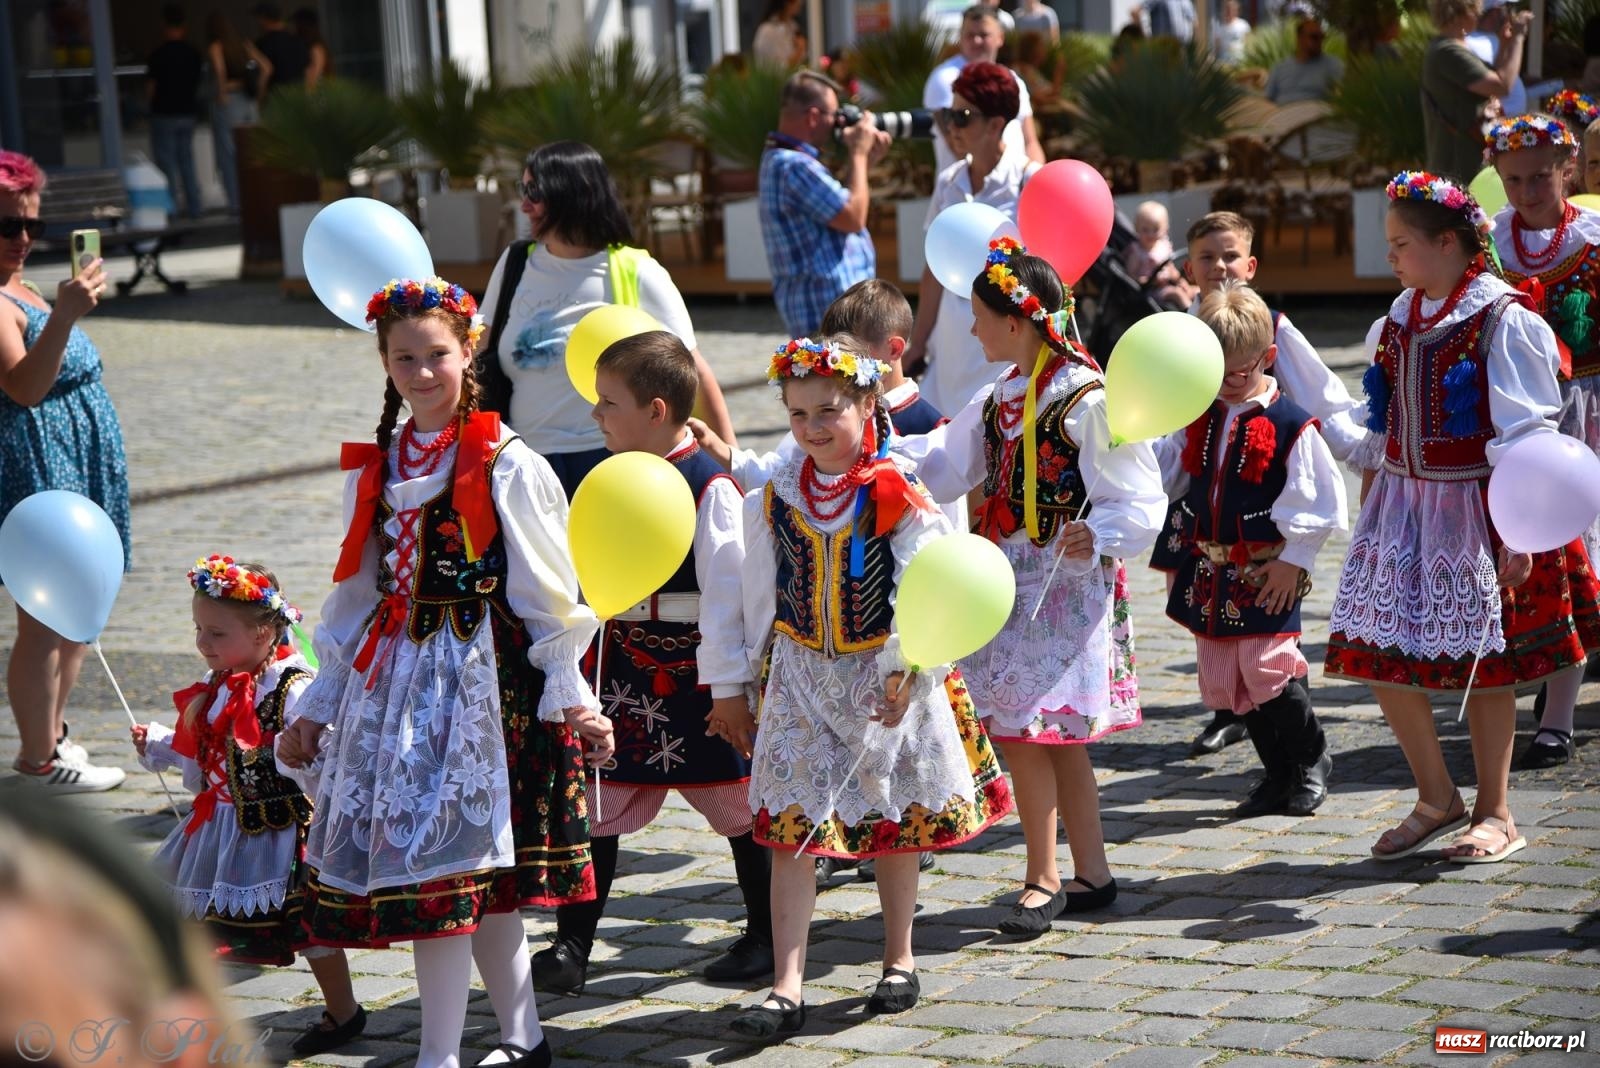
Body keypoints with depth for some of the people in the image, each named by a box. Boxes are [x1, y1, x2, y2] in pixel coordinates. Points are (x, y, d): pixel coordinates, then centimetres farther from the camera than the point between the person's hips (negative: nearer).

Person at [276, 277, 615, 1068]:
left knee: (440, 863, -8)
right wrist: (319, 703, 17)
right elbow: (357, 596, 17)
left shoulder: (507, 466, -6)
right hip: (394, 678, 5)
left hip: (480, 677, -5)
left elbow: (547, 593, -5)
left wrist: (569, 697, -8)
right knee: (478, 872, 9)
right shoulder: (376, 467, 11)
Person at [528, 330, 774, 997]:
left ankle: (766, 936, 23)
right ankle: (571, 946, 9)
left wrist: (729, 686, -16)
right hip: (625, 671, 6)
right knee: (595, 803, 3)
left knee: (737, 804, 8)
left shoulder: (710, 487, -15)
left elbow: (725, 589, -16)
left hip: (695, 674, -6)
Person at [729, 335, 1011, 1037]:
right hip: (801, 677, 3)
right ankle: (786, 989, -6)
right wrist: (761, 661, 15)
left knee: (896, 818, 12)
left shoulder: (897, 494, -12)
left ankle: (899, 961, 30)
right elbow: (762, 593, 11)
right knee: (792, 823, -6)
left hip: (882, 677, -2)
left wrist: (905, 672, -18)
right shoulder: (775, 498, 0)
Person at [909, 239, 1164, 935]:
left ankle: (1043, 881, 3)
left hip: (1063, 584, -8)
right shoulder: (998, 398, 11)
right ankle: (1091, 874, 20)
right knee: (1057, 735, 12)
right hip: (1007, 581, 8)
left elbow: (1139, 500, -14)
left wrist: (1097, 535, -31)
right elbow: (941, 471, 21)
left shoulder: (1088, 400, -14)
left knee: (1022, 729, -8)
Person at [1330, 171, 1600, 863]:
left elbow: (1522, 439, -13)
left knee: (1483, 662, 3)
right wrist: (1367, 515, 15)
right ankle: (1437, 799, 17)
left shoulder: (1502, 319, -10)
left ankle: (1495, 814, 17)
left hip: (1473, 507, -6)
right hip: (1400, 503, 6)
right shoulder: (1398, 320, 10)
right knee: (1380, 653, 1)